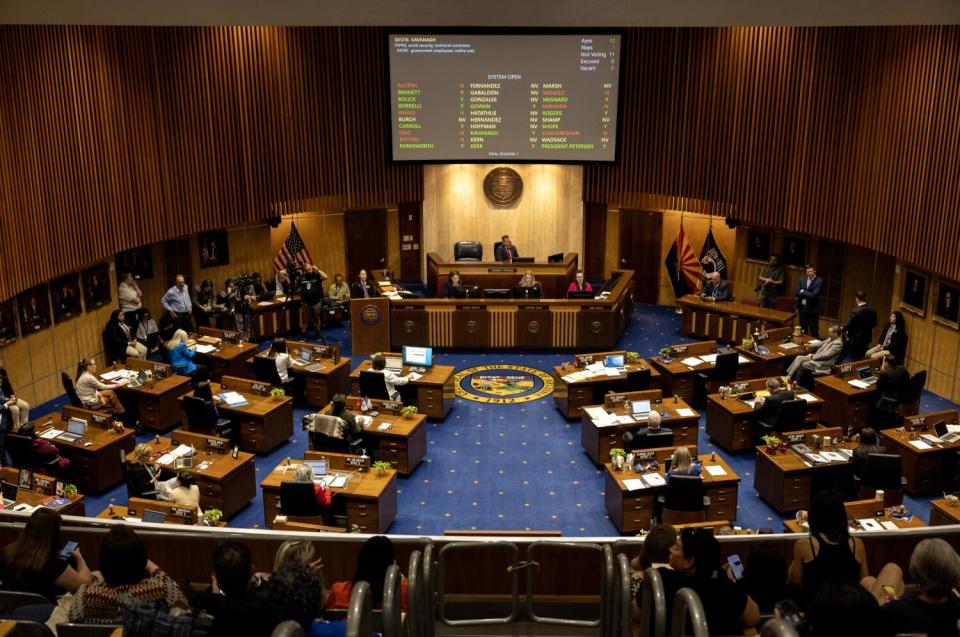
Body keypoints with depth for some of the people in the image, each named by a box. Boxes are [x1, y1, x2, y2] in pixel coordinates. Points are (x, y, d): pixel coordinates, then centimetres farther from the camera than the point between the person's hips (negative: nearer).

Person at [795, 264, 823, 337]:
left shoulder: (819, 281, -12)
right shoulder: (802, 279, 4)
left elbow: (813, 295, -21)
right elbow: (796, 293, -2)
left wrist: (802, 292, -9)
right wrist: (807, 294, -15)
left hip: (813, 310, -5)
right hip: (802, 309, 5)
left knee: (814, 333, 3)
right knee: (802, 331, 15)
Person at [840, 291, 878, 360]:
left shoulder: (856, 311, -23)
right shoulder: (872, 310, -2)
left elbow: (849, 325, -17)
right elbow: (874, 324, 7)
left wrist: (842, 329, 2)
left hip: (856, 339, -6)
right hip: (867, 338, 6)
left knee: (855, 359, 3)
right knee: (862, 359, 17)